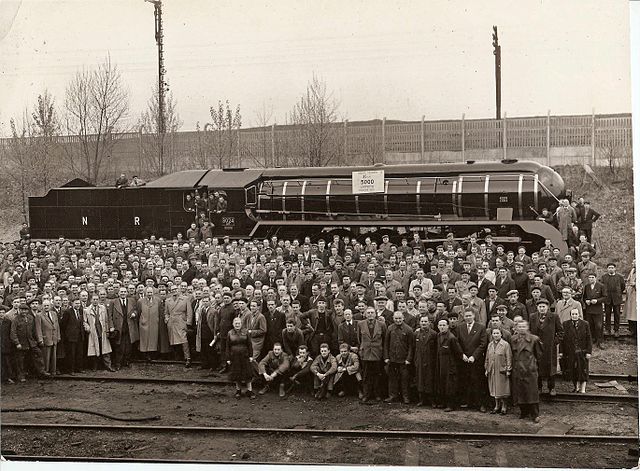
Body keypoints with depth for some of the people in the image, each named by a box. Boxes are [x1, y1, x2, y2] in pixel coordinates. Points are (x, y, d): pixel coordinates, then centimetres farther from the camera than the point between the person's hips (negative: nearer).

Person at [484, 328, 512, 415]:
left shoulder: (505, 345, -6)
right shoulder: (490, 345, 10)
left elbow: (508, 358, -7)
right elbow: (487, 358, 15)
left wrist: (508, 370, -10)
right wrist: (486, 369, 12)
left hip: (502, 370, -5)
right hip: (492, 371, 5)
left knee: (502, 389, 0)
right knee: (494, 389, 9)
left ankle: (504, 406, 11)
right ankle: (497, 406, 20)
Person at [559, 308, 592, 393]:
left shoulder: (585, 324, 0)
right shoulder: (566, 324, 2)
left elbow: (588, 339, 0)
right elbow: (562, 339, 3)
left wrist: (588, 352, -6)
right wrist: (561, 352, 0)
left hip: (582, 352, -1)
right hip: (570, 353, 1)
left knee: (583, 370, 3)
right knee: (573, 370, 7)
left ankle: (583, 388, 11)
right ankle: (577, 386, 23)